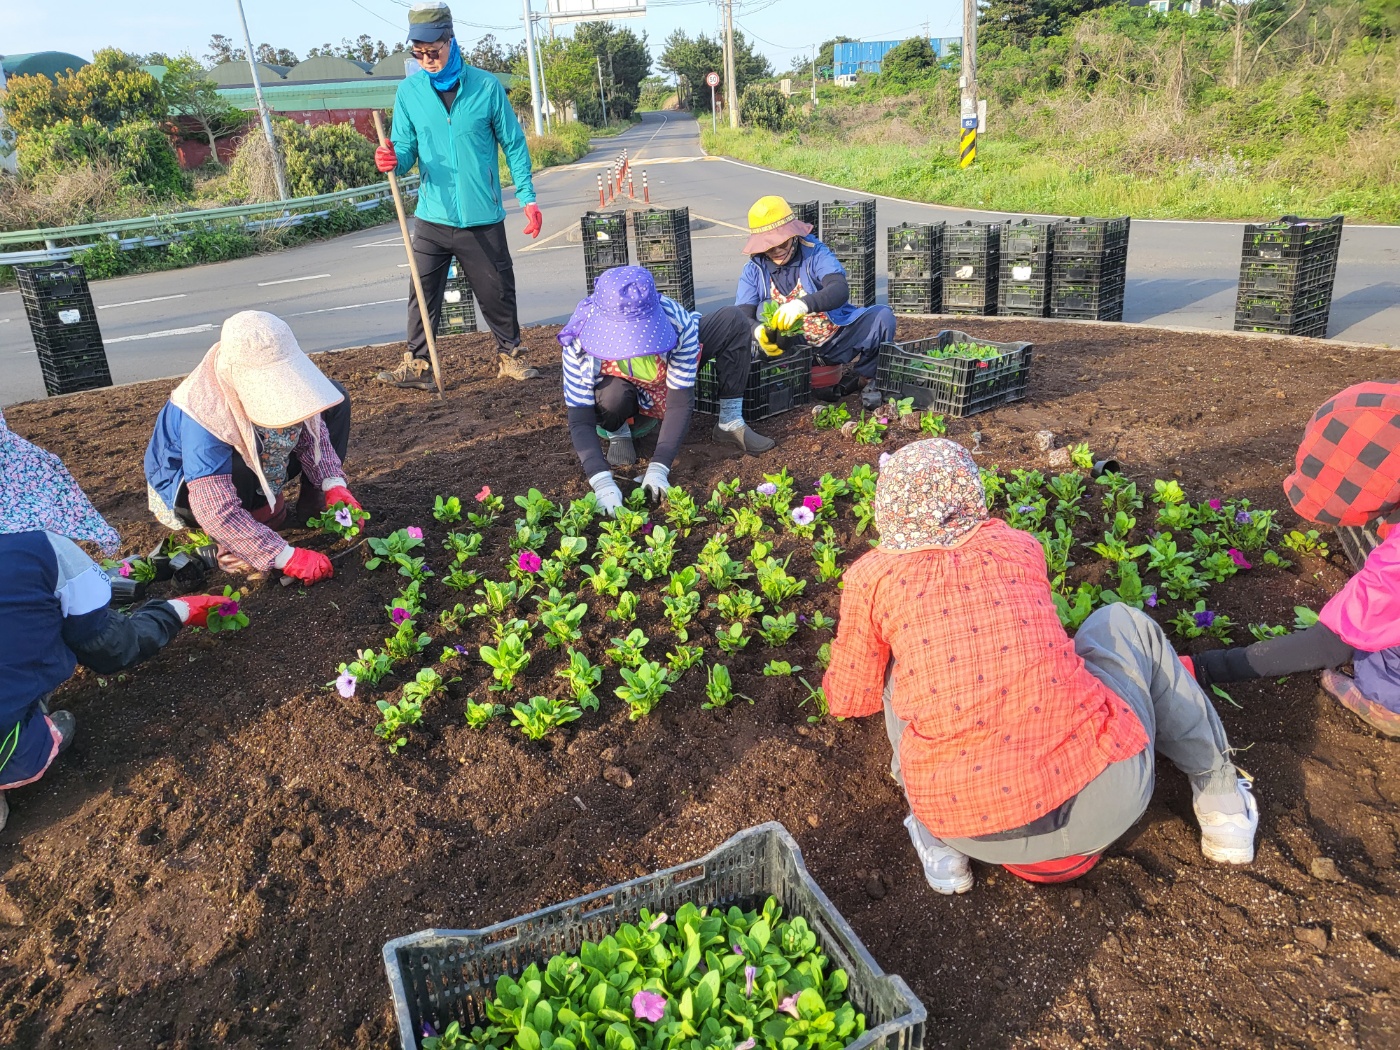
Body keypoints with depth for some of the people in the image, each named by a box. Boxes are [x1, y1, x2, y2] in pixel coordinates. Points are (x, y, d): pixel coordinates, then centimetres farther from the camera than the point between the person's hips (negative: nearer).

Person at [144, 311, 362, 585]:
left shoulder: (278, 377, -24)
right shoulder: (205, 419, -39)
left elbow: (311, 429, -10)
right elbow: (218, 512, -43)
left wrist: (333, 485, -26)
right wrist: (288, 558, -45)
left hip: (262, 478, 6)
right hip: (192, 488, -6)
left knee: (336, 397, -6)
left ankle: (314, 505, -2)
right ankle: (233, 546, -14)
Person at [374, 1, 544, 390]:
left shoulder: (486, 86, -3)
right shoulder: (408, 91, 1)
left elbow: (514, 144, 3)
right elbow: (406, 150, 3)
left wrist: (527, 197, -2)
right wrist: (393, 161, -21)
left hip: (482, 217, -1)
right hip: (432, 217, 1)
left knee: (498, 293, 8)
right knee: (423, 295, 1)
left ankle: (509, 355, 26)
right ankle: (417, 365, 10)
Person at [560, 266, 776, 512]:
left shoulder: (679, 324, -36)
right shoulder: (579, 344, -36)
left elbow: (681, 402, -34)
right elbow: (580, 422, -35)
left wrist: (658, 468, -45)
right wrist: (602, 482, -50)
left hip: (670, 377, 2)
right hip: (622, 384, -1)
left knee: (733, 321, -19)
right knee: (611, 397, -39)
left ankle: (730, 422, -8)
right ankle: (618, 432, -2)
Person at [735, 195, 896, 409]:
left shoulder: (815, 252, -9)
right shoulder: (754, 271, -1)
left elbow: (841, 290, -26)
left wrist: (804, 304, -47)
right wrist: (757, 331, -39)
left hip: (838, 338, -2)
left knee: (883, 316, -24)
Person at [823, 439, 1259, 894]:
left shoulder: (872, 576, 2)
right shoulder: (1019, 546, 10)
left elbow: (848, 700, 16)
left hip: (969, 827, -1)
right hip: (1104, 795, 1)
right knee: (1125, 624, 27)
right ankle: (1222, 801, 32)